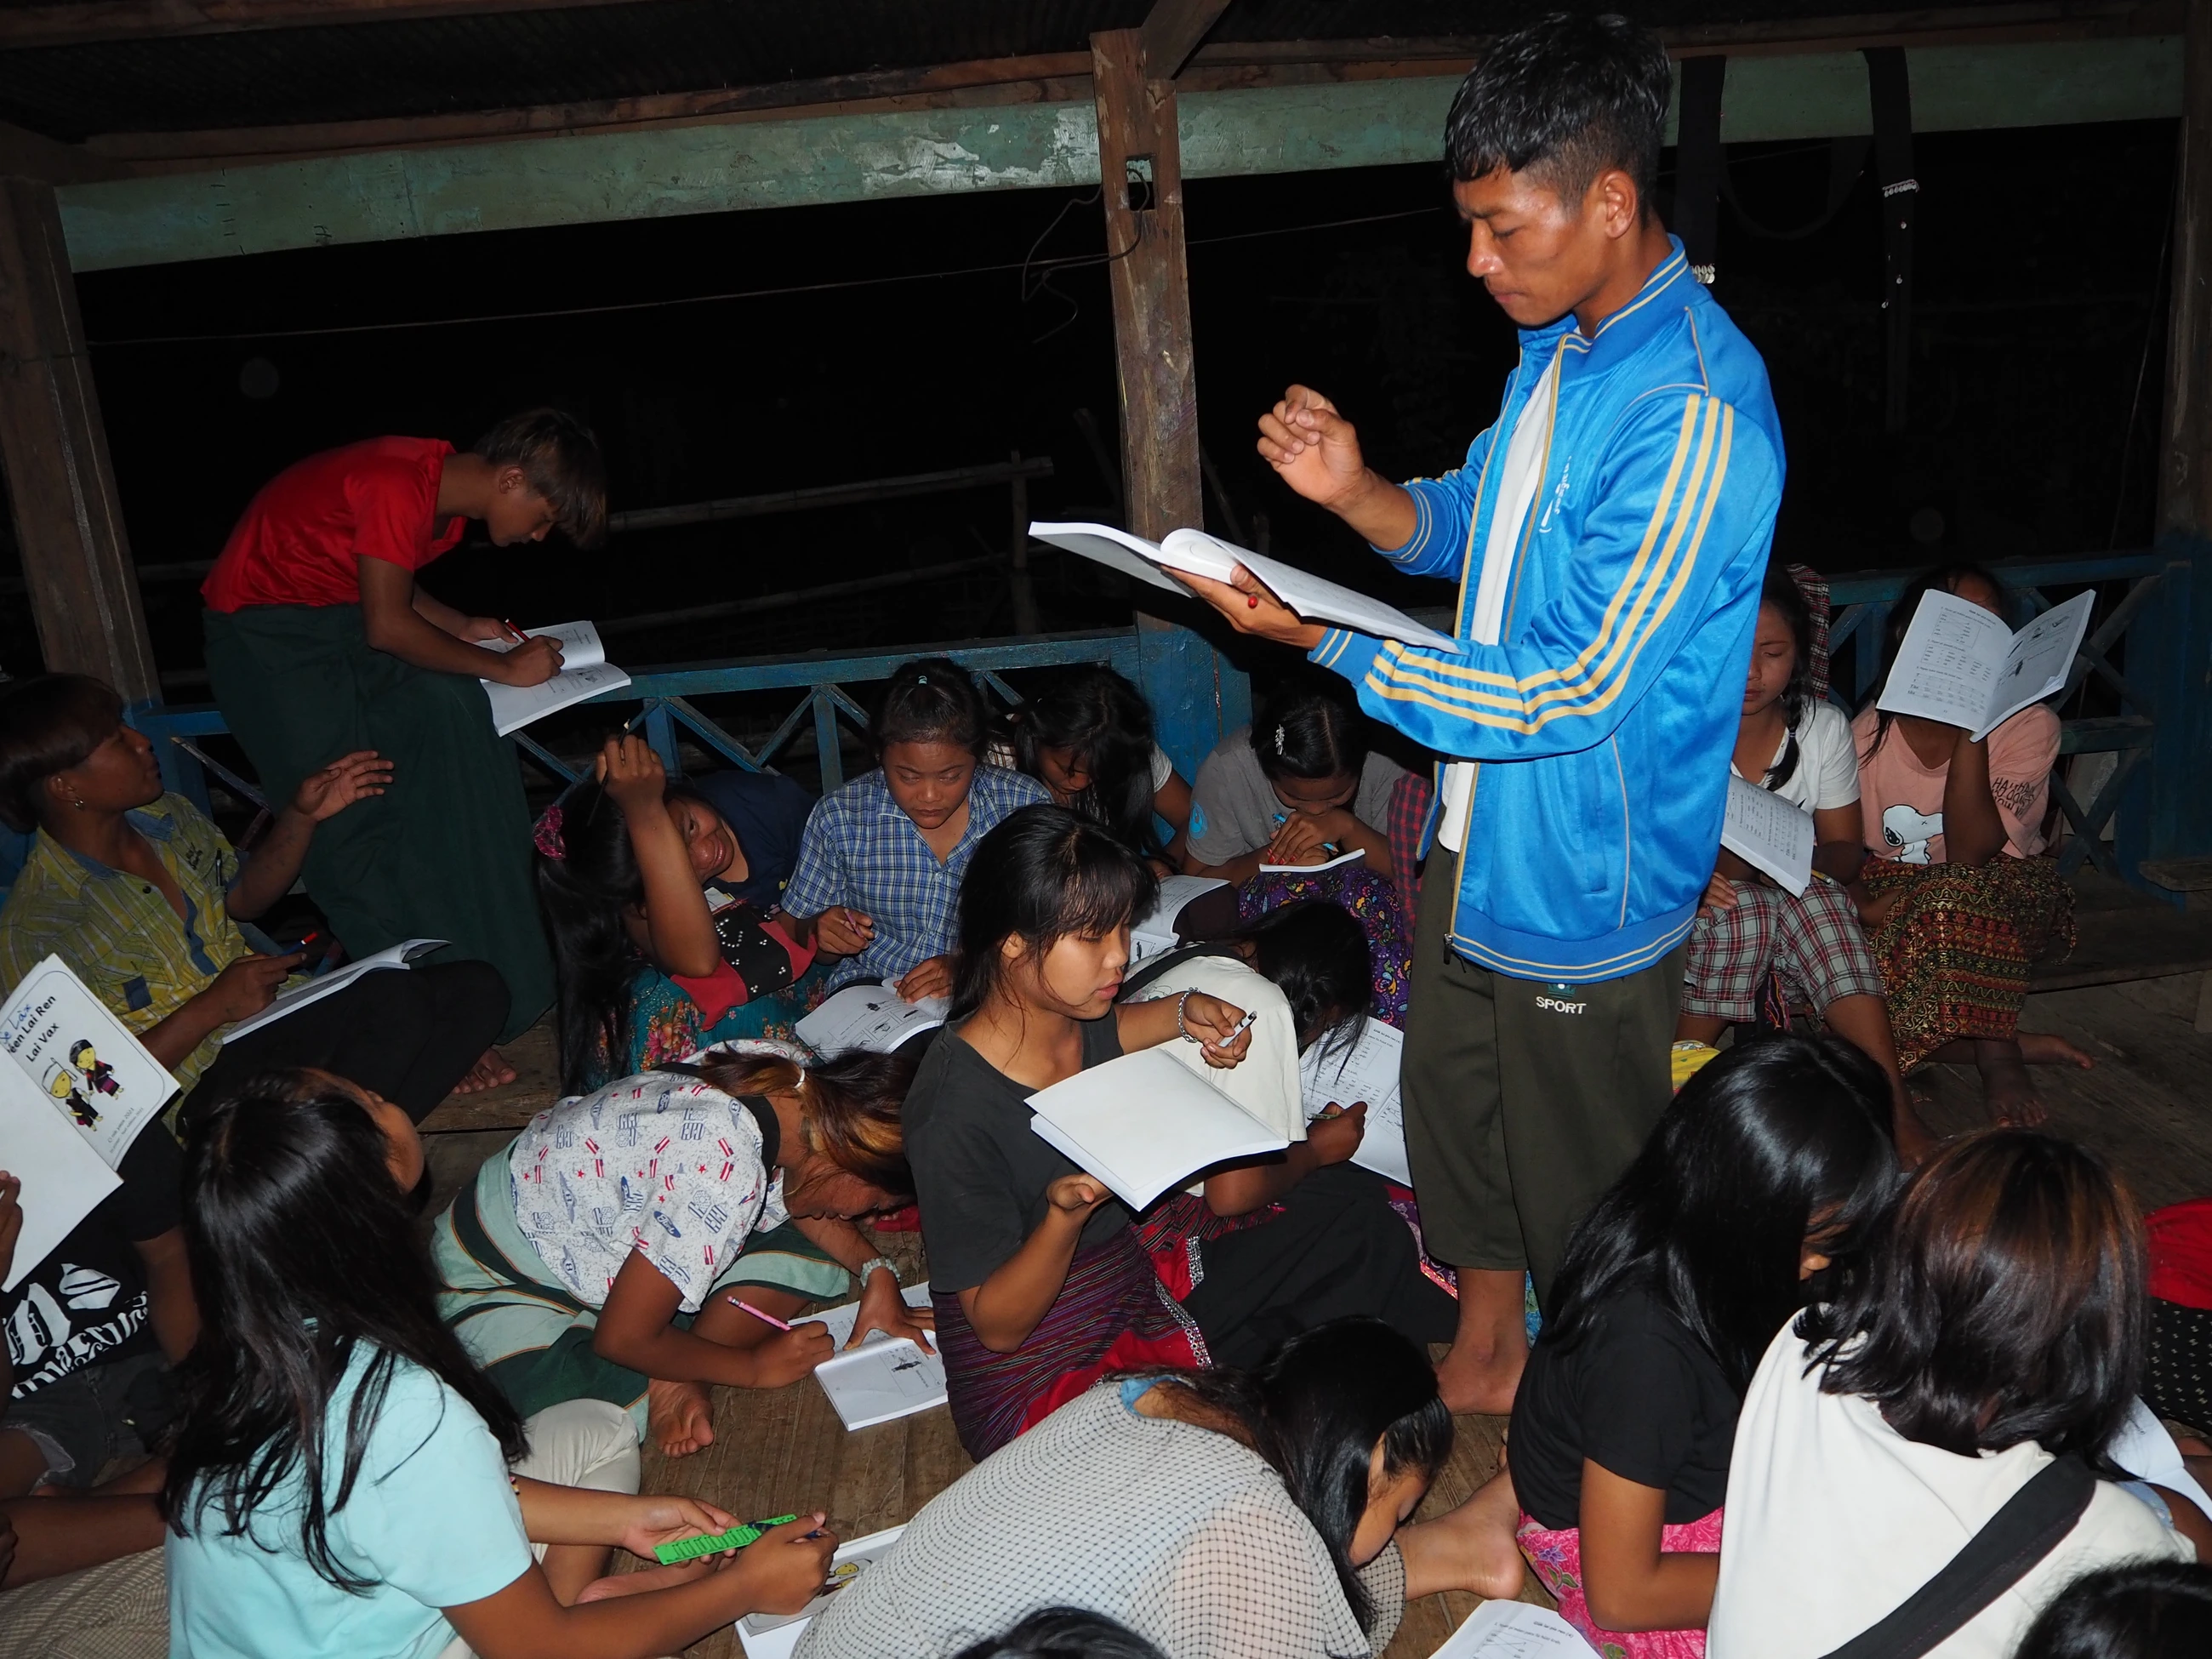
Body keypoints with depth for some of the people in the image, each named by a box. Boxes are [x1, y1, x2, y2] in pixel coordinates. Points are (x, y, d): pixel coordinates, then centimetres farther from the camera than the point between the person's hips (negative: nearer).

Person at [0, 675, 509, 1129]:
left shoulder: (166, 817, 2)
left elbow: (243, 898, 19)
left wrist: (301, 816, 4)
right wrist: (210, 1009, -20)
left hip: (270, 1012, 8)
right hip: (200, 1090, -8)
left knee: (476, 991, -13)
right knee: (394, 999, -32)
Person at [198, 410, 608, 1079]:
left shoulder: (449, 489, 0)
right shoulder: (400, 485, -28)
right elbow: (387, 626, -24)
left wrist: (462, 628, 0)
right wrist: (501, 667, -16)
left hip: (344, 612, 8)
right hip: (267, 628, -8)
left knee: (456, 719, -10)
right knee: (352, 826, -11)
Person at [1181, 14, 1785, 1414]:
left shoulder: (1696, 417, -27)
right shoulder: (1561, 346, 2)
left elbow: (1570, 692, -28)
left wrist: (1320, 638, -24)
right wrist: (1360, 492, -8)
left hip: (1586, 888, -8)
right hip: (1479, 835, 9)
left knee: (1583, 1196, 13)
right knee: (1454, 1118, 24)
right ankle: (1486, 1352, 49)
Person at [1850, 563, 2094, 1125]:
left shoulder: (2029, 724, -12)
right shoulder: (1869, 732, -6)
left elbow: (1971, 853, -23)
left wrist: (1973, 731, -29)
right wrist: (1866, 906, -28)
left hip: (2005, 894, -2)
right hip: (1893, 896, 2)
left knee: (1952, 895, -39)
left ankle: (1997, 1053, -21)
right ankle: (2005, 1041, -19)